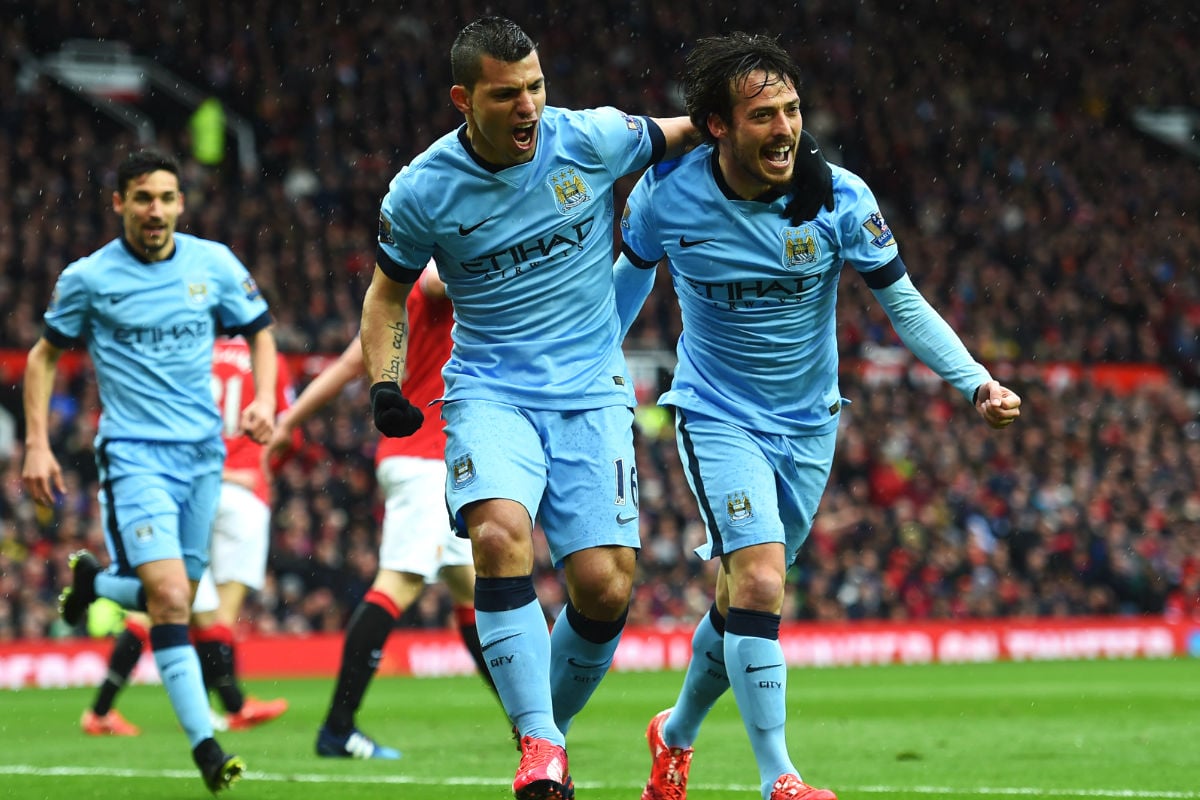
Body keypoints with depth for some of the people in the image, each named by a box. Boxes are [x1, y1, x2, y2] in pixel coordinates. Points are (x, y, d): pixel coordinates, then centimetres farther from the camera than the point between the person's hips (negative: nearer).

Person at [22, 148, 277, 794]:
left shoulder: (214, 264, 3)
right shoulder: (87, 278, -4)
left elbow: (259, 330, 17)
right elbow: (44, 356, 9)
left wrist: (264, 399, -1)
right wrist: (37, 445, 1)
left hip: (202, 452, 4)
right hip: (134, 455, -4)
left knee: (174, 597, 10)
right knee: (169, 596, -18)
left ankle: (94, 579, 43)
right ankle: (204, 746, -18)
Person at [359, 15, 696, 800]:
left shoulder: (590, 140, -7)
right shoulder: (422, 192, -6)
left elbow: (683, 136, 14)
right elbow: (388, 291, 11)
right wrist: (384, 386, -3)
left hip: (592, 391, 1)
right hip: (492, 389, -1)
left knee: (605, 586, -9)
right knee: (499, 533, -29)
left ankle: (553, 728, 18)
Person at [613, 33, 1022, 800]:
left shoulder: (840, 198, -15)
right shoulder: (666, 195, -15)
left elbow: (904, 303, -8)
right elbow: (633, 272, 7)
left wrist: (978, 383, -19)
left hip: (808, 424, 2)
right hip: (718, 416, -2)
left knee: (741, 600, 11)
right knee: (759, 583, -21)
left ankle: (676, 737, 37)